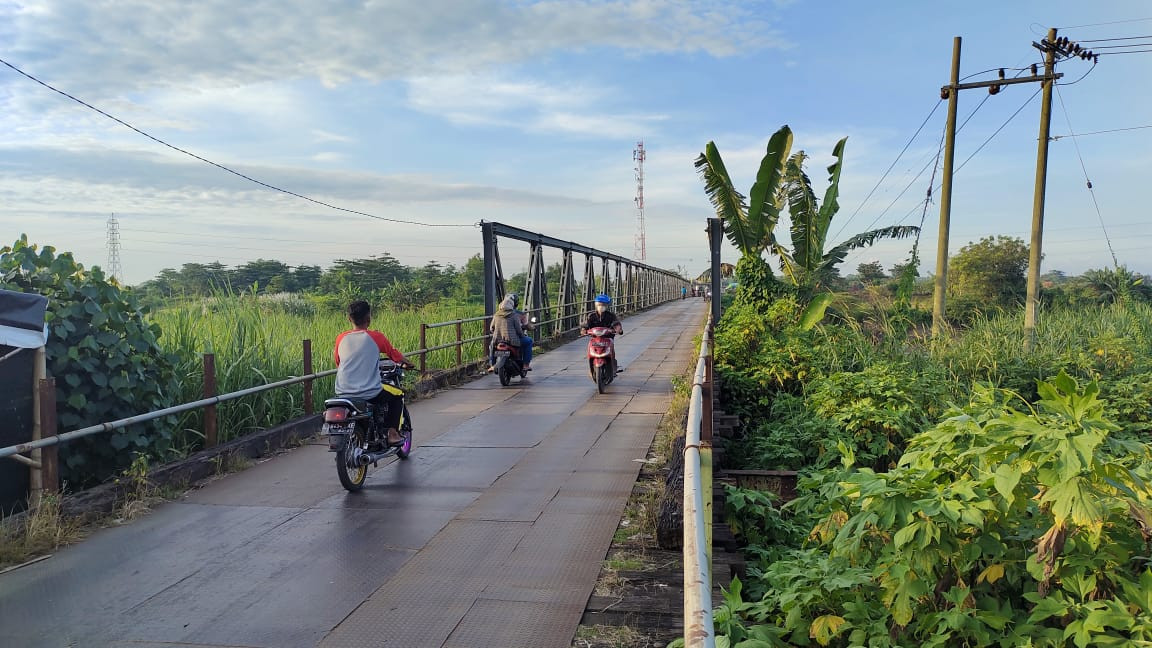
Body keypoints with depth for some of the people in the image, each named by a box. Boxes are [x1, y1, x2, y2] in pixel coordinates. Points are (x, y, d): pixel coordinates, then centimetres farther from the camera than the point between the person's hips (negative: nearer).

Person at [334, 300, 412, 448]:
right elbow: (395, 355, 8)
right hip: (369, 394, -4)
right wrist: (406, 363, 30)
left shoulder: (341, 338, 4)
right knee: (398, 394, 22)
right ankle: (392, 433, 13)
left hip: (342, 394, 4)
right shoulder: (376, 337, -5)